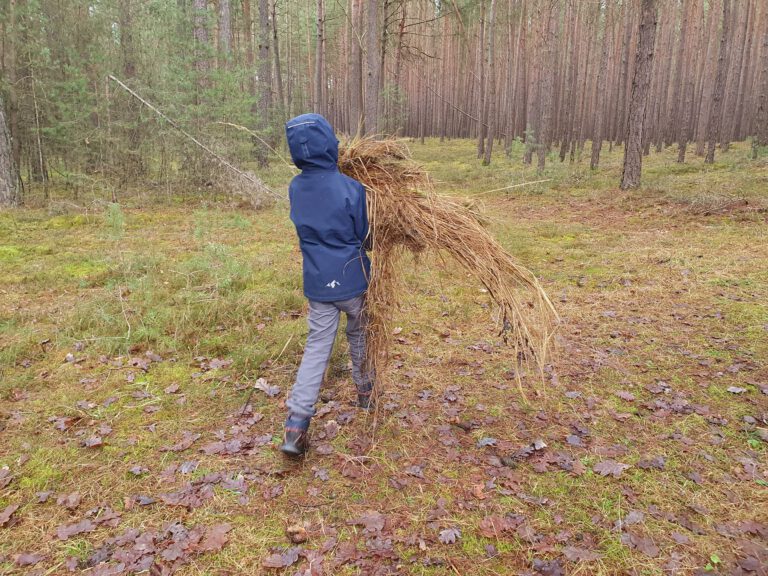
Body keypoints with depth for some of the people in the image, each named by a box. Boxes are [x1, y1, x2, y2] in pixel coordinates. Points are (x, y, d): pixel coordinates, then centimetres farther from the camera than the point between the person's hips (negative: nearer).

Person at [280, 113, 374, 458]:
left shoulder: (295, 188, -3)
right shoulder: (351, 189, -17)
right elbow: (364, 234, -5)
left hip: (317, 283, 3)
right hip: (352, 279, -3)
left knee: (317, 347, 6)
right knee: (358, 334, 21)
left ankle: (296, 425, -2)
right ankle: (364, 391, 42)